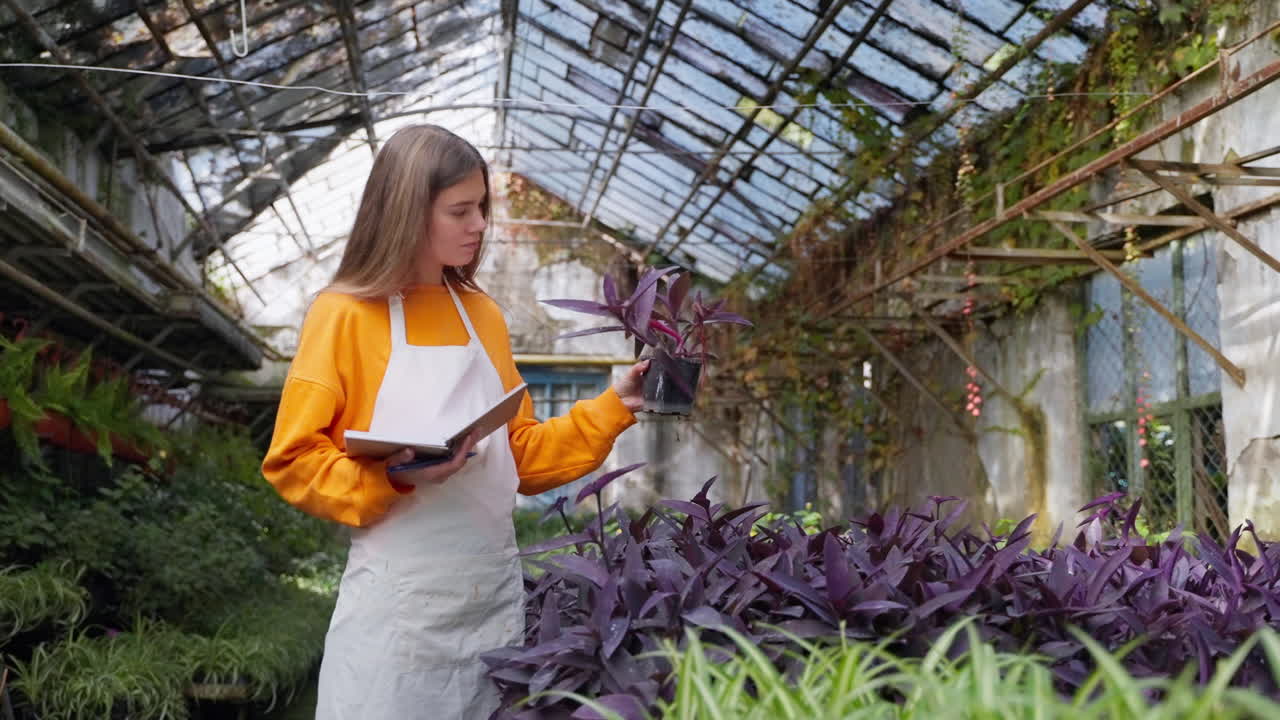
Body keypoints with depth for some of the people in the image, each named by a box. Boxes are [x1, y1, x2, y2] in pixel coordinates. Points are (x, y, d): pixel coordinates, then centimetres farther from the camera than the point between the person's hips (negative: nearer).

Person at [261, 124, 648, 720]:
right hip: (399, 606, -5)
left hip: (495, 597, 5)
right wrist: (393, 477, -21)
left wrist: (612, 408, 4)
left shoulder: (483, 315, 10)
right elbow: (292, 461, -6)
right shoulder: (344, 315, -6)